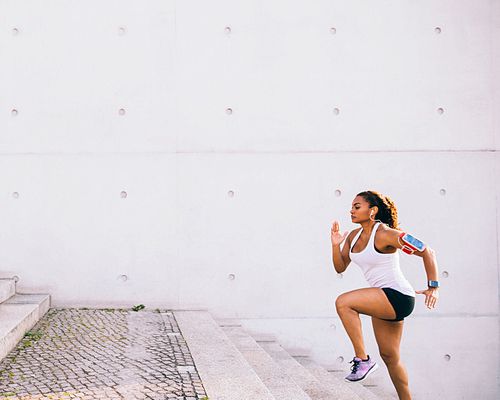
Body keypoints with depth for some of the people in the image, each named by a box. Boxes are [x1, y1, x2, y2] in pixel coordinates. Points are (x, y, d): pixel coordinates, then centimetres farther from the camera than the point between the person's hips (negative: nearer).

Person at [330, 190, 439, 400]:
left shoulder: (385, 234, -17)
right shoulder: (354, 236, 8)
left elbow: (427, 252, -14)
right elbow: (340, 267, 14)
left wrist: (433, 287, -17)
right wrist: (335, 245, -2)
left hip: (398, 296, -9)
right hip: (383, 300, 9)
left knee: (343, 302, -24)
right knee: (389, 356, 15)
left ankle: (362, 359, -15)